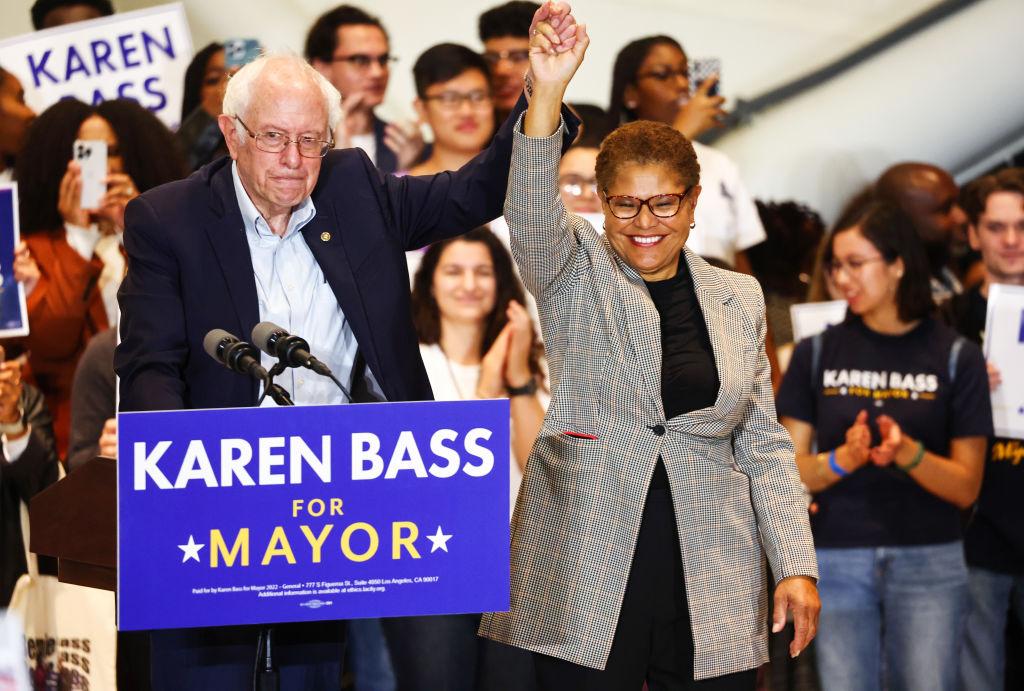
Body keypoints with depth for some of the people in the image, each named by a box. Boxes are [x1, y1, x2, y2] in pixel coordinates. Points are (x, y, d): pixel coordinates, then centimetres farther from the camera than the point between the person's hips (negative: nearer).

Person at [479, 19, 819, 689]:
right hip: (586, 574, -2)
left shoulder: (738, 299, 12)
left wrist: (796, 565, 4)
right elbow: (531, 214, -18)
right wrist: (549, 90, -32)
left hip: (711, 579, 3)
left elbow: (764, 444, 13)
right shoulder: (576, 273, 4)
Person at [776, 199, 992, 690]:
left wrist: (907, 453, -20)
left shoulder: (955, 357, -1)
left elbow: (966, 488, -1)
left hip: (928, 562, -1)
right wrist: (841, 460, -18)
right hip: (837, 561, 1)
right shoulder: (818, 354, 4)